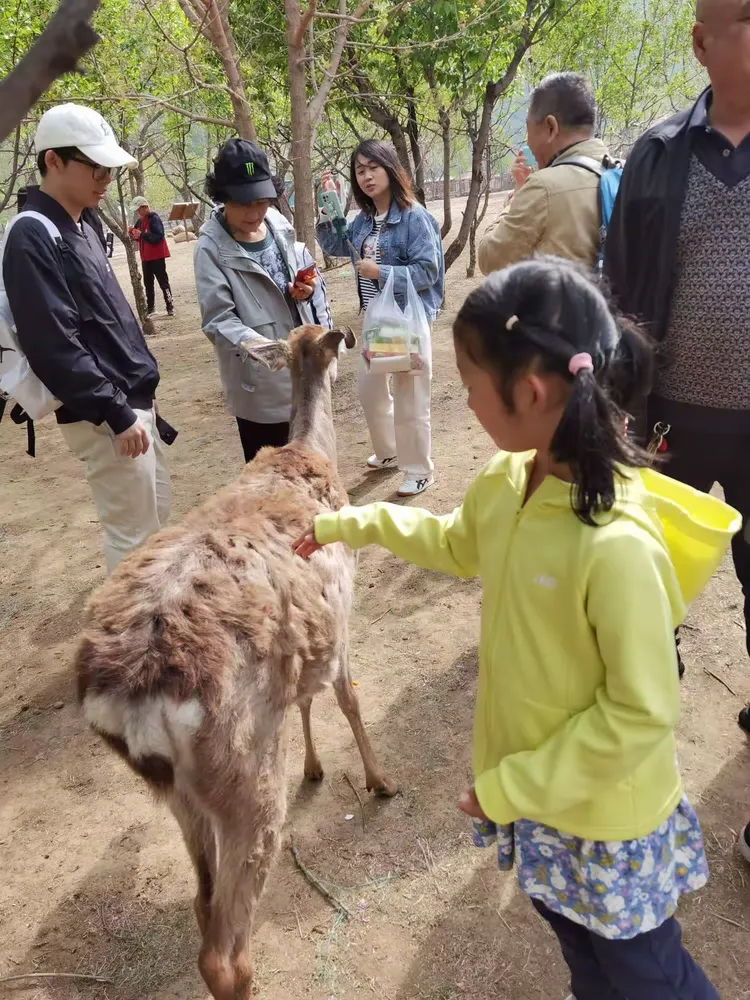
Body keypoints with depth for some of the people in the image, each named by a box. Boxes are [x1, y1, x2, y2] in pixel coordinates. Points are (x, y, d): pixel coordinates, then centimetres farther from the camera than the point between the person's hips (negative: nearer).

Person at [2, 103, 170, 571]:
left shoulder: (83, 229, 14)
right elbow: (56, 345, -22)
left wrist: (137, 399, 17)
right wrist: (116, 413, -21)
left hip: (134, 399, 10)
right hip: (104, 414, -10)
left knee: (158, 512, 19)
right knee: (133, 530, -2)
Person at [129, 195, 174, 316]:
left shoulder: (154, 219, -14)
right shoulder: (140, 221, 10)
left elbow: (158, 237, -24)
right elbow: (138, 237, 16)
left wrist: (142, 234, -25)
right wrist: (133, 234, -5)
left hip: (157, 256, -8)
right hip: (146, 257, 8)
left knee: (163, 281, -5)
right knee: (148, 283, 11)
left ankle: (170, 307, -1)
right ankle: (149, 308, 18)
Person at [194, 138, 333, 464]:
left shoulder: (278, 225, 2)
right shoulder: (212, 248, -14)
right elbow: (218, 318, -18)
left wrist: (310, 288, -8)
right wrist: (254, 343, -37)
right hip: (261, 382, -6)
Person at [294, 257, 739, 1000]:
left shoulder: (619, 544, -35)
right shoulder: (508, 482, -10)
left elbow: (641, 714, -27)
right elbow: (458, 544, 13)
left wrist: (510, 788, -20)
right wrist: (351, 525, 14)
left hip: (603, 812, -7)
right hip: (533, 783, 7)